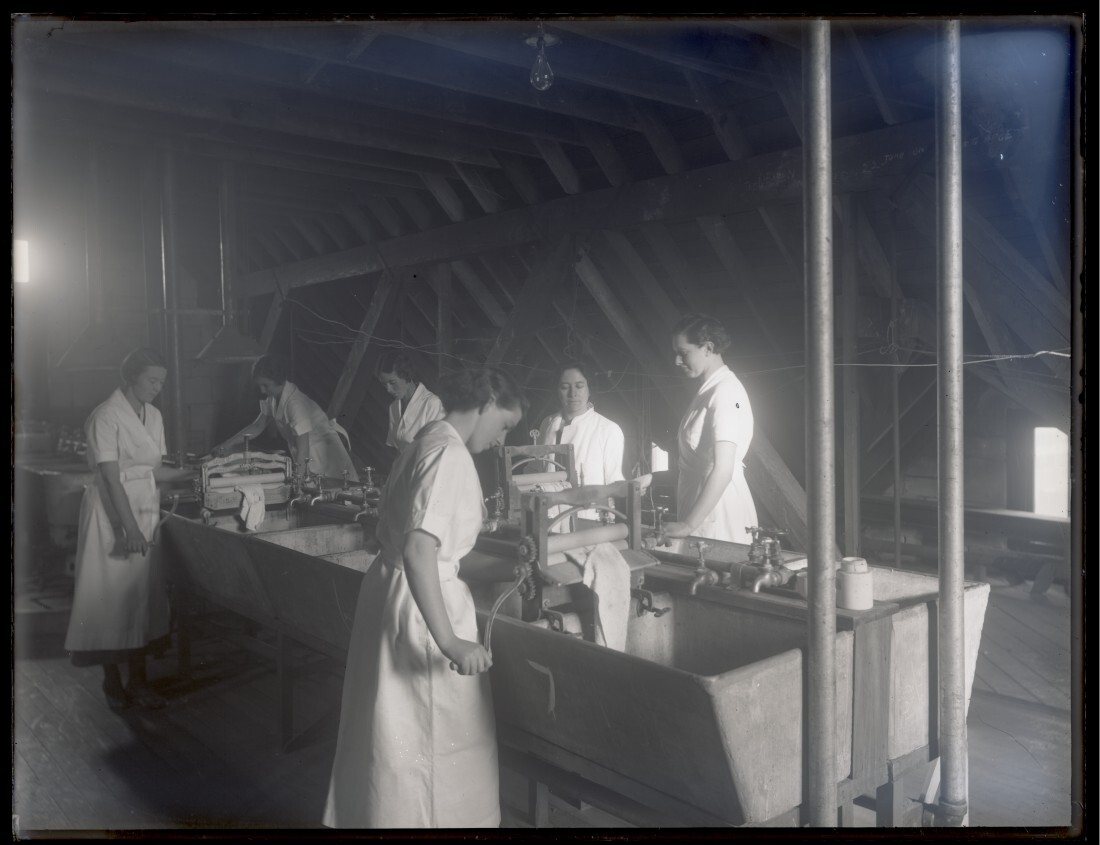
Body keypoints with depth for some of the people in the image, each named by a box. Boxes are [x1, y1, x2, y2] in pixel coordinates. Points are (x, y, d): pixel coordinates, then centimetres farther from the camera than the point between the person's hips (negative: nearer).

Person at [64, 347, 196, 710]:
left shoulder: (153, 416, 9)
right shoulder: (106, 417, -12)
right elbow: (110, 477, -18)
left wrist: (191, 473, -2)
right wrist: (129, 528, -23)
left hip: (146, 510, 7)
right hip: (113, 513, -7)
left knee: (143, 593, 8)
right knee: (111, 595, 0)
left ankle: (137, 679, 16)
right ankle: (112, 680, 14)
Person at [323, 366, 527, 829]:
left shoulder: (427, 443, 10)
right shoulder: (450, 454, -20)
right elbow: (419, 550, -30)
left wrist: (490, 570, 18)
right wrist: (449, 642, -31)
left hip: (393, 591, 10)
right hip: (420, 606, -10)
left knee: (400, 735, 22)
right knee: (434, 739, 5)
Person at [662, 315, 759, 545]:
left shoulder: (726, 392, -15)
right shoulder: (707, 391, 13)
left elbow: (722, 471, -22)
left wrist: (688, 525, -22)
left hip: (718, 514, -8)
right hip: (700, 507, 8)